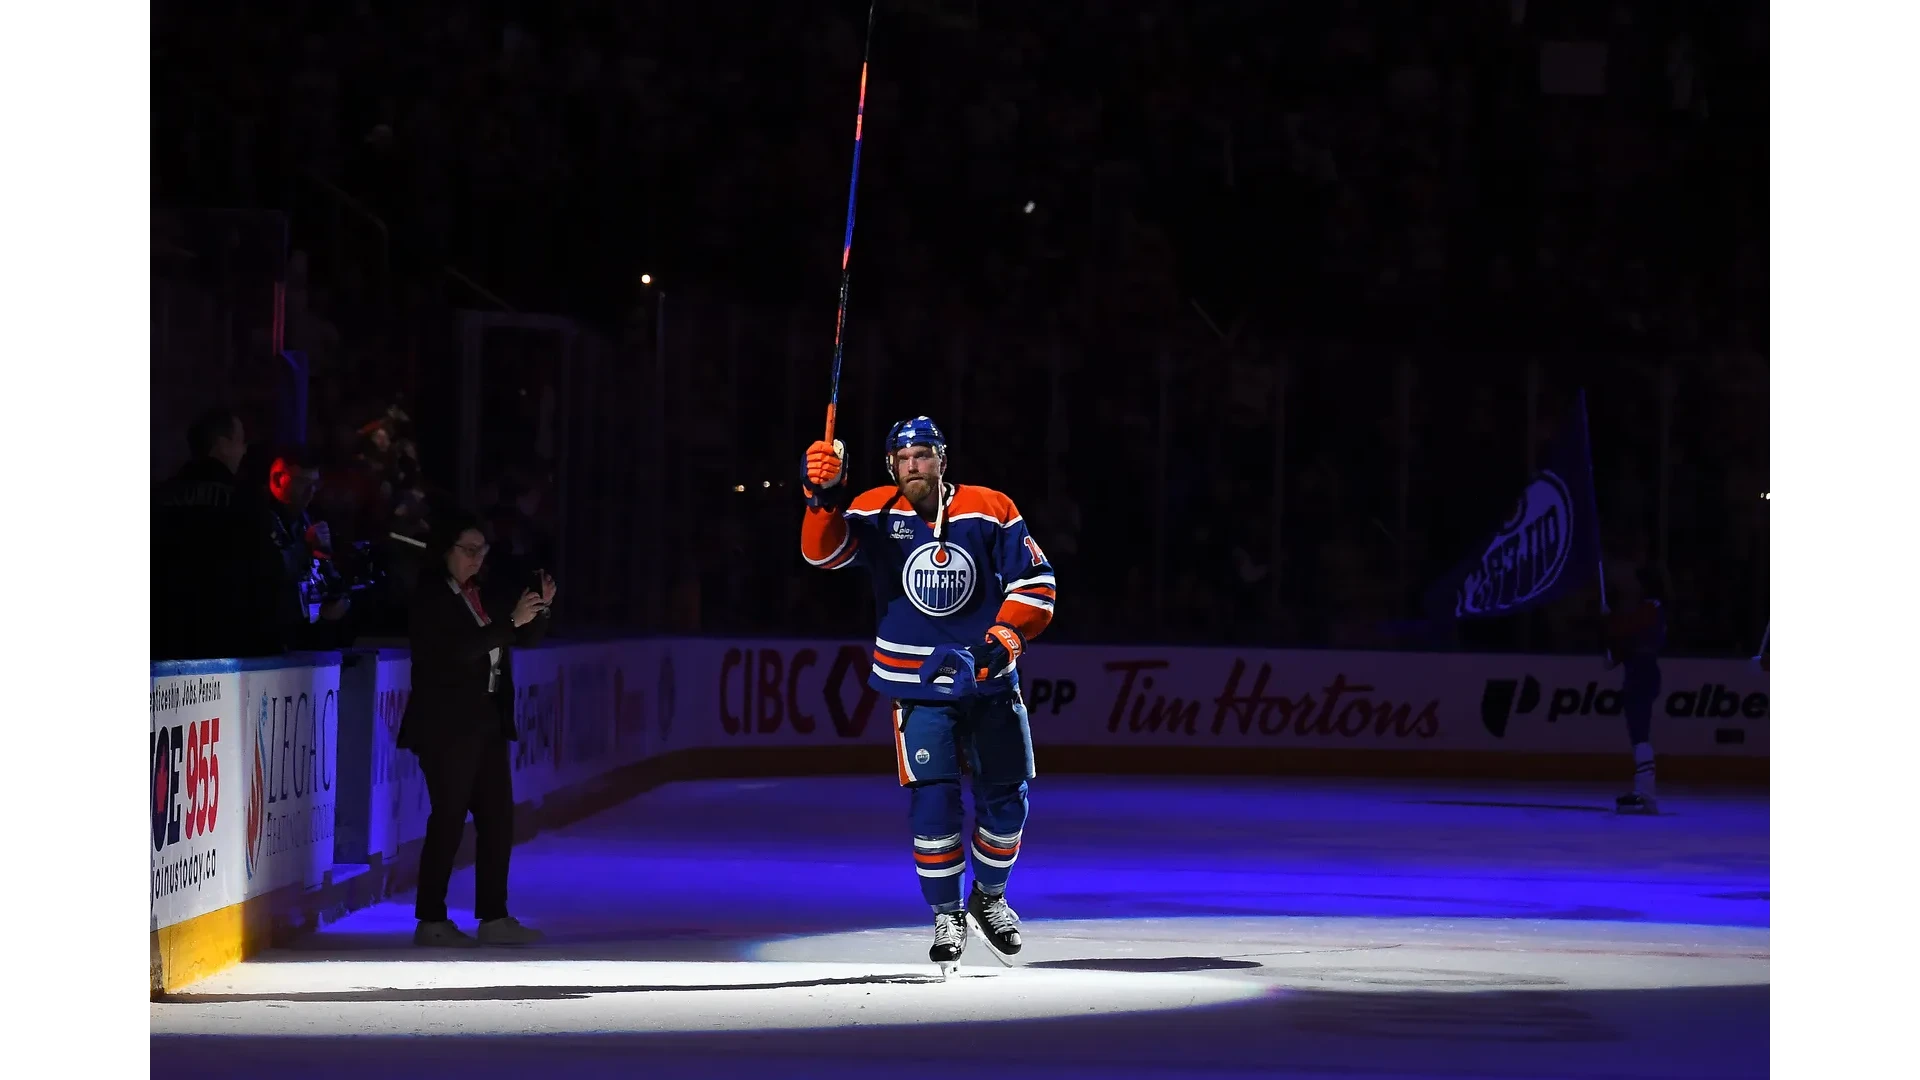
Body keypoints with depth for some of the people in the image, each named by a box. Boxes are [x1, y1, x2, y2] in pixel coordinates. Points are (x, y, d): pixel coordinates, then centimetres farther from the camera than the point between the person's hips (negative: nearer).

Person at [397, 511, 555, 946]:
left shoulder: (480, 596, 13)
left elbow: (525, 639, 18)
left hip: (487, 723, 8)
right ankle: (430, 921, -1)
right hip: (446, 727, -8)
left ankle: (494, 918, 8)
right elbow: (459, 648, -22)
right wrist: (511, 621, -24)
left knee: (497, 817, 5)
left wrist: (540, 609, -1)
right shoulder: (429, 599, -9)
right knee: (448, 819, -6)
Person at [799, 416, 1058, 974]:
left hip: (989, 677, 2)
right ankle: (946, 916, 6)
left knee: (1005, 798, 7)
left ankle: (989, 897, 34)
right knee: (933, 800, -12)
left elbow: (1034, 582, 0)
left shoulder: (990, 511, -4)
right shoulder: (876, 512, -5)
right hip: (918, 684, -2)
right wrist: (824, 495, -38)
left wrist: (1007, 632, -16)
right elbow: (824, 550, -21)